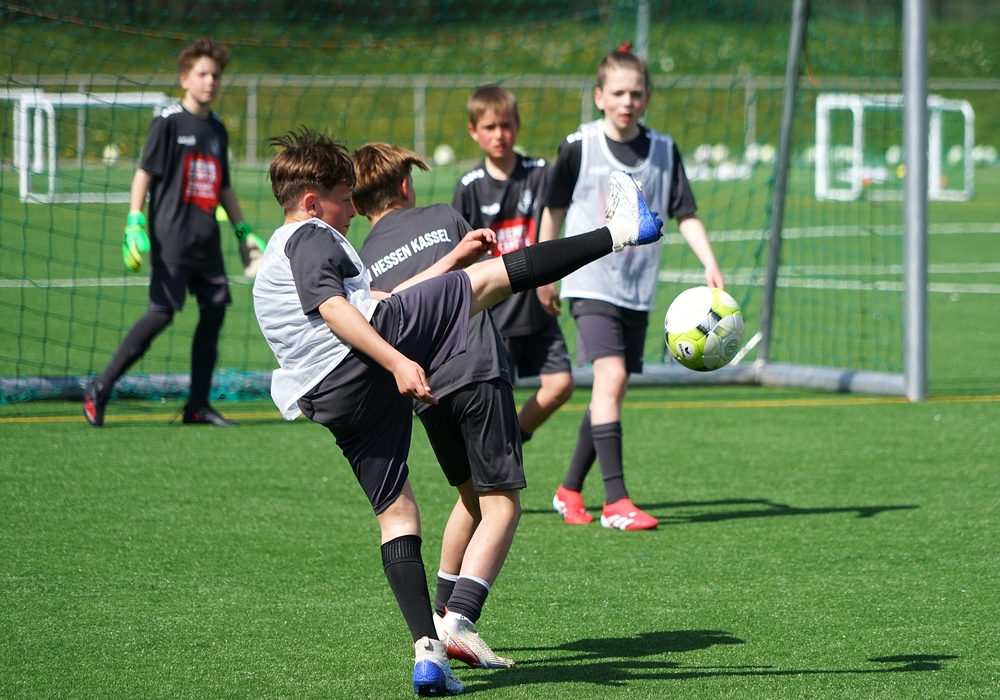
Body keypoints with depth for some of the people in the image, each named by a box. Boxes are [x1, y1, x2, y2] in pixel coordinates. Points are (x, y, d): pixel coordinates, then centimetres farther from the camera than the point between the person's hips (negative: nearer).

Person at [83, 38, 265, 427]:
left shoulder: (217, 130, 15)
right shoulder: (169, 123, -5)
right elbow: (144, 174, -7)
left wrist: (245, 232, 21)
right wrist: (135, 226, -15)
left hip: (206, 239, 7)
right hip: (171, 235, -7)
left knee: (215, 308, 1)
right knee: (163, 312, -12)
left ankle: (198, 405, 8)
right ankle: (100, 390, -5)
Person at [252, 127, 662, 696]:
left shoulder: (276, 261, 35)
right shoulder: (312, 237, 6)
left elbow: (378, 302, 39)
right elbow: (334, 309, -14)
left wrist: (452, 260, 40)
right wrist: (397, 362, -25)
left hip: (332, 402, 9)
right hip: (368, 362, -9)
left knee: (397, 514, 7)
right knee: (495, 274, -1)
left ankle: (428, 649, -5)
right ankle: (621, 232, 0)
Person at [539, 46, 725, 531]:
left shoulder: (663, 150, 4)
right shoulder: (579, 147, -4)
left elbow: (685, 214, 6)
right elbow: (554, 210, 7)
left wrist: (710, 264, -9)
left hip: (639, 288, 4)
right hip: (591, 282, -4)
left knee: (611, 390, 8)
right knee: (611, 376, -20)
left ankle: (570, 490, 25)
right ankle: (615, 501, -22)